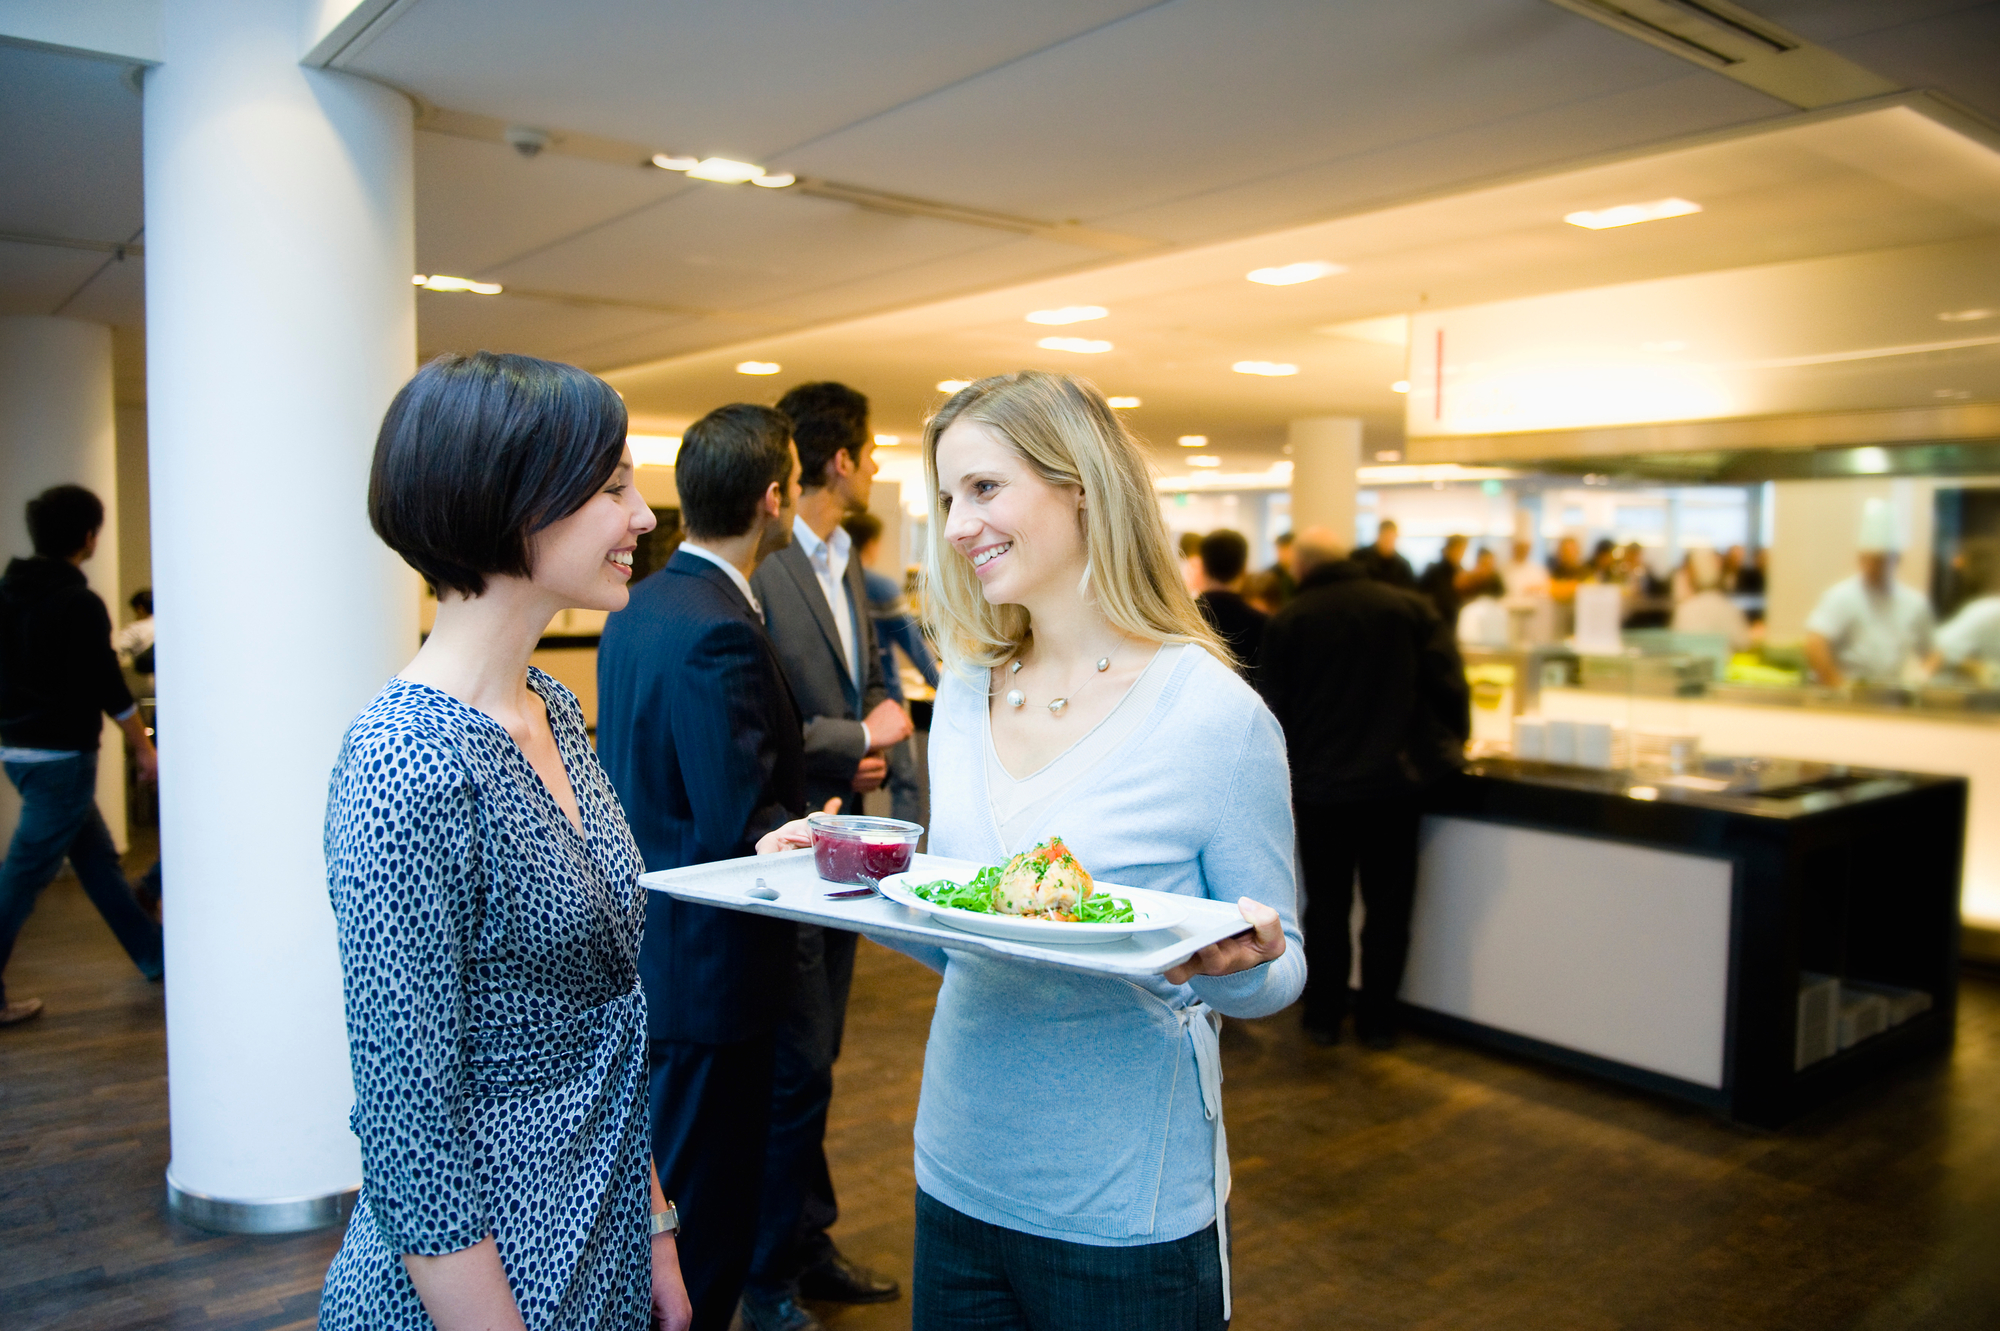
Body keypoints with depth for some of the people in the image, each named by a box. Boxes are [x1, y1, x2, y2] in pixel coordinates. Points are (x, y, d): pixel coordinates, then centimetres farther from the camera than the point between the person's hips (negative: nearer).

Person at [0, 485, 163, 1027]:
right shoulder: (79, 604, -17)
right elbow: (108, 687, -15)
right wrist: (144, 750, -5)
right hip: (60, 756, -9)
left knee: (97, 854, 16)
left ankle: (153, 952, 28)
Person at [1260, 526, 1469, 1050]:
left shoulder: (1287, 622, -2)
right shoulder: (1407, 607, -1)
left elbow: (1277, 712, 2)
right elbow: (1447, 681, -4)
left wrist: (1288, 775, 16)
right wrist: (1454, 741, 12)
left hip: (1320, 786, 0)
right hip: (1395, 778, 1)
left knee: (1326, 905, 12)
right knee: (1387, 904, 11)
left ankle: (1324, 1017, 20)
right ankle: (1377, 1021, 17)